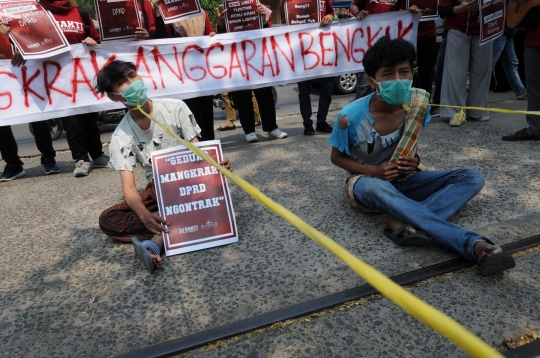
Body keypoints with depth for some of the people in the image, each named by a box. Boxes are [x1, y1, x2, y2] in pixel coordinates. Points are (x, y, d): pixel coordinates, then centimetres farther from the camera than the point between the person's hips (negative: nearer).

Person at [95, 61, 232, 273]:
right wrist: (145, 215, -40)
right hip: (158, 191, 2)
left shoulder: (175, 108, -8)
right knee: (107, 220, -19)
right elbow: (128, 186, -17)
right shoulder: (121, 137, -8)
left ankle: (154, 243, -38)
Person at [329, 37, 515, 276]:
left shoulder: (417, 102, -11)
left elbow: (409, 145, 6)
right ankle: (475, 245, -44)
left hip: (402, 179, 5)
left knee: (472, 178, -13)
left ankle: (404, 224, -35)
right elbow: (336, 157, -6)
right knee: (379, 189, -42)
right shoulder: (351, 116, -21)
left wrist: (412, 163, -18)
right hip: (365, 181, -4)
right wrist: (375, 171, -22)